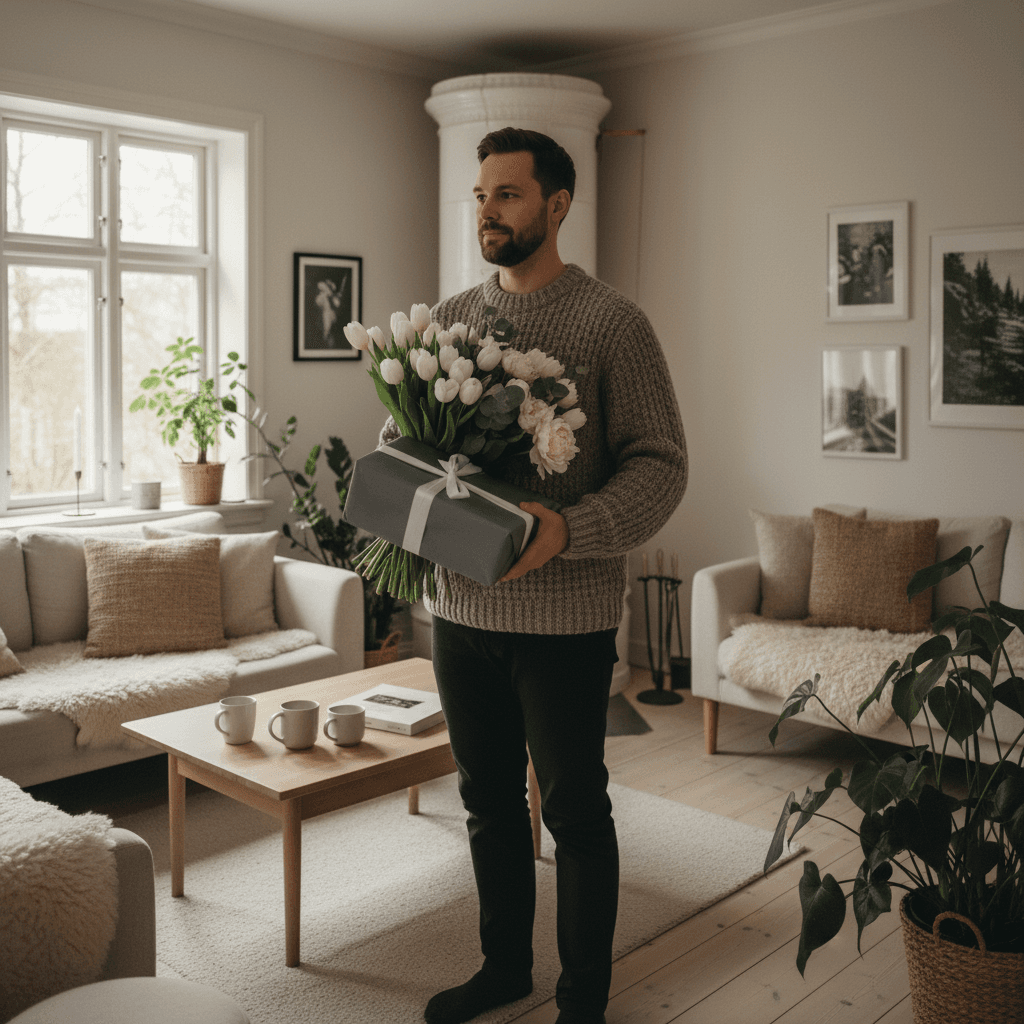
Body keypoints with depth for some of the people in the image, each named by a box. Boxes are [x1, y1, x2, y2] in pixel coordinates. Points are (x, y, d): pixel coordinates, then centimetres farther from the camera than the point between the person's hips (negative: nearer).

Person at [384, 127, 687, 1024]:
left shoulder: (613, 324, -7)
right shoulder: (448, 319, 9)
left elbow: (660, 463, -12)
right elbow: (402, 430, 17)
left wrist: (567, 529, -27)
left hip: (566, 618, -5)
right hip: (461, 606, 5)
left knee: (574, 811, 8)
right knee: (490, 801, 18)